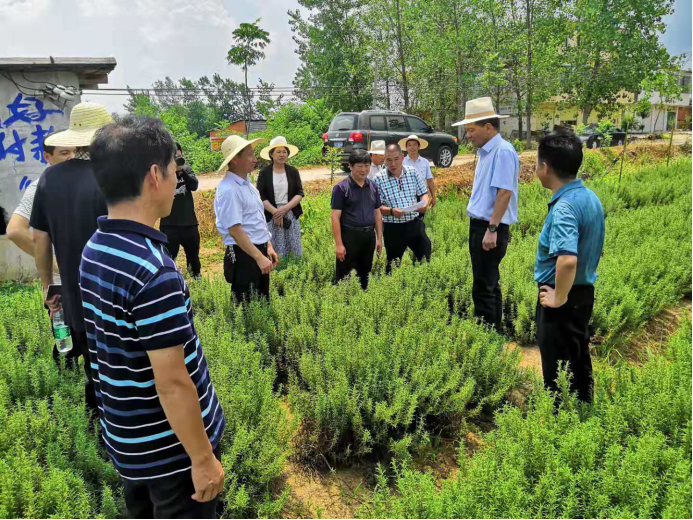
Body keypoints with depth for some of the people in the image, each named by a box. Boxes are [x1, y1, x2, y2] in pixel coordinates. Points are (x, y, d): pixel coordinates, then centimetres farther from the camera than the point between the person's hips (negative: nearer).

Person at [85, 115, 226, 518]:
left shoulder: (94, 251, -1)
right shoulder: (154, 271, -29)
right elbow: (172, 383, -26)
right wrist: (203, 458, -15)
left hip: (127, 438, 8)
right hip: (171, 447, -8)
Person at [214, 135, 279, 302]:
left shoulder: (248, 184, 10)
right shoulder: (229, 190, -18)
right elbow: (235, 231, -22)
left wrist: (268, 247, 13)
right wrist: (259, 257, -22)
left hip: (259, 251, 9)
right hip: (244, 256, -9)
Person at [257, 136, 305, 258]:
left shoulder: (293, 171, 5)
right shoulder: (264, 172, 0)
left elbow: (300, 193, 1)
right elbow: (260, 197, -4)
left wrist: (285, 208, -12)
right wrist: (275, 212, -14)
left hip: (291, 215, 2)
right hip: (271, 216, -2)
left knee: (293, 250, 2)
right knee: (273, 251, -4)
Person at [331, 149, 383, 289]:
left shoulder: (373, 187, 9)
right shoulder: (341, 188, -8)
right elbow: (335, 217, -11)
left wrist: (379, 238, 11)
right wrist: (339, 244, -15)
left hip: (369, 236, 6)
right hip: (349, 236, -5)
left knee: (365, 275, 16)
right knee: (345, 277, 1)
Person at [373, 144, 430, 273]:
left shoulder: (412, 172, 2)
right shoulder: (379, 179, -8)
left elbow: (424, 193, 9)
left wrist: (424, 204, -13)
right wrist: (391, 211, -27)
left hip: (414, 224, 3)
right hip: (392, 228, -2)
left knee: (427, 258, 9)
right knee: (393, 266, 10)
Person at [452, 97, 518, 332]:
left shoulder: (503, 151, -15)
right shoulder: (486, 152, 14)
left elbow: (504, 192, -22)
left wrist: (492, 230, -25)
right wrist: (479, 229, 16)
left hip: (490, 228, -10)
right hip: (478, 225, 10)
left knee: (483, 288, -6)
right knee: (489, 285, 17)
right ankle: (493, 331, 27)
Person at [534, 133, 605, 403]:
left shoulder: (563, 208, -27)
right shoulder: (590, 197, 3)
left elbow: (567, 260, -42)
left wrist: (559, 298, -25)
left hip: (562, 298, -9)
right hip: (584, 291, 9)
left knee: (558, 370, 7)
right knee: (578, 360, 24)